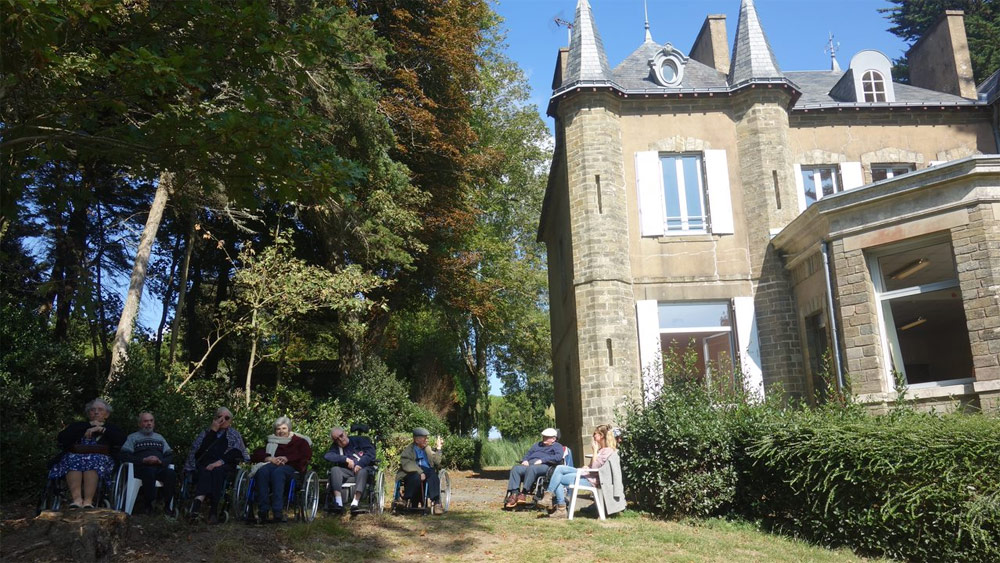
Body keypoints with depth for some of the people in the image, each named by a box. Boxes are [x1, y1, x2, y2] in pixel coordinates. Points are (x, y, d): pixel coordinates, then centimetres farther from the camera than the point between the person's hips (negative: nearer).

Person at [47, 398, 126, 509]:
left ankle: (88, 501, -52)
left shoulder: (112, 428, 27)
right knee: (73, 460, -34)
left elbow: (121, 439, 3)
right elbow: (61, 439, 10)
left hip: (100, 458, -1)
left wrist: (101, 429, 0)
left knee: (93, 461, -36)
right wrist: (88, 426, 7)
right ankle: (77, 499, -52)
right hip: (75, 456, 2)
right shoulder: (77, 425, 31)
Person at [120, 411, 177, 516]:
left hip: (160, 467, 3)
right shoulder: (133, 437, 20)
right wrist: (144, 460, -11)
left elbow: (170, 456, 20)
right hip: (142, 467, -3)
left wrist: (161, 461, -4)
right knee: (150, 472, -39)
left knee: (171, 473, -32)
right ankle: (148, 505, -26)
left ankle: (167, 505, -25)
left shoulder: (160, 438, 31)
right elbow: (125, 457, 3)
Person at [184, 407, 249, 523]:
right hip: (205, 465, 1)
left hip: (225, 466, -1)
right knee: (205, 470, -34)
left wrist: (221, 461, -15)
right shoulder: (206, 432, 22)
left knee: (217, 471, -35)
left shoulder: (234, 435, 19)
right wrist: (213, 430, -3)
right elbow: (201, 450, 3)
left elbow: (237, 453, 1)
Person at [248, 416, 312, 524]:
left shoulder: (299, 441, 25)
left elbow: (307, 454, 5)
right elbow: (254, 455, 17)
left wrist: (287, 458, -8)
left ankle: (278, 512, -50)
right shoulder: (270, 441, 33)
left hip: (291, 467, -3)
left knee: (278, 472, -40)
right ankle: (262, 512, -43)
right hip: (272, 465, 3)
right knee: (262, 471, -36)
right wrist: (270, 458, -3)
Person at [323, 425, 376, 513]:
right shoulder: (335, 447, 16)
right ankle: (338, 503, -37)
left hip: (363, 469, -3)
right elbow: (327, 456, -5)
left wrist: (360, 464, -16)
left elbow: (370, 452, -3)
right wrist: (346, 459, -13)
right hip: (347, 473, 3)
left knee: (362, 471, -35)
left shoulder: (358, 440, 10)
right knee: (334, 469, -24)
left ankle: (355, 502, -48)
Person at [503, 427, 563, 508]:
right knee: (515, 469, -25)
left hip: (544, 466, -6)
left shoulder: (557, 446, 16)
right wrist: (525, 460, 7)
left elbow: (558, 457, -5)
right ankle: (514, 493, -36)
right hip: (529, 464, 6)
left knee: (531, 468, -39)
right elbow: (528, 454, 32)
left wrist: (542, 460, -12)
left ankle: (523, 493, -38)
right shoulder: (538, 445, 38)